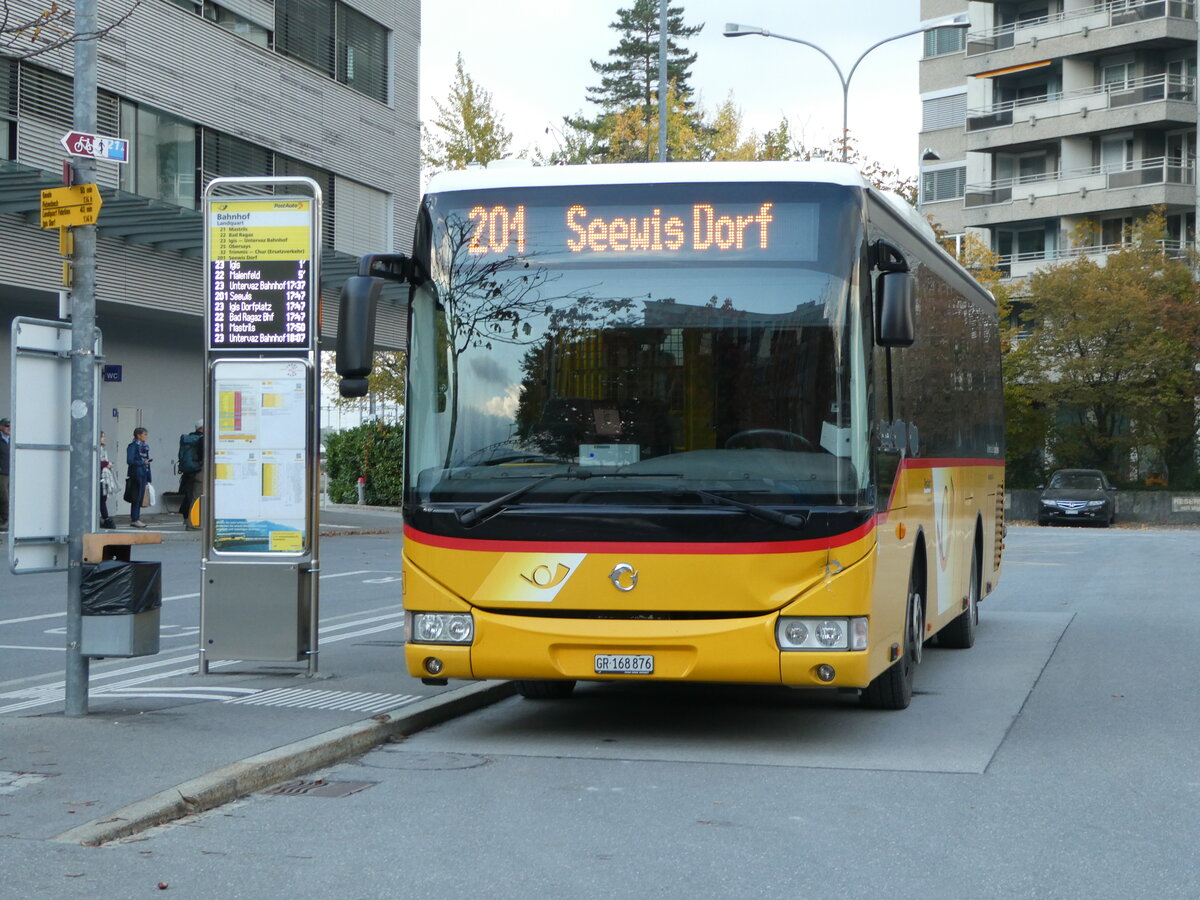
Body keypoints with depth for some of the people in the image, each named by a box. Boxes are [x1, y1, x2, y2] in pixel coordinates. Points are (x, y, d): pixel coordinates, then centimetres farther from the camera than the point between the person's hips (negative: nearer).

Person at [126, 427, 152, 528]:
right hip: (136, 473, -8)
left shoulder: (144, 446, 15)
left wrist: (149, 477, 15)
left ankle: (136, 518, 15)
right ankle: (134, 519, -3)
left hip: (143, 474, 8)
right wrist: (142, 463, -17)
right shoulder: (133, 446, -9)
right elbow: (130, 461, -16)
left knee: (140, 497, 9)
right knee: (137, 497, -7)